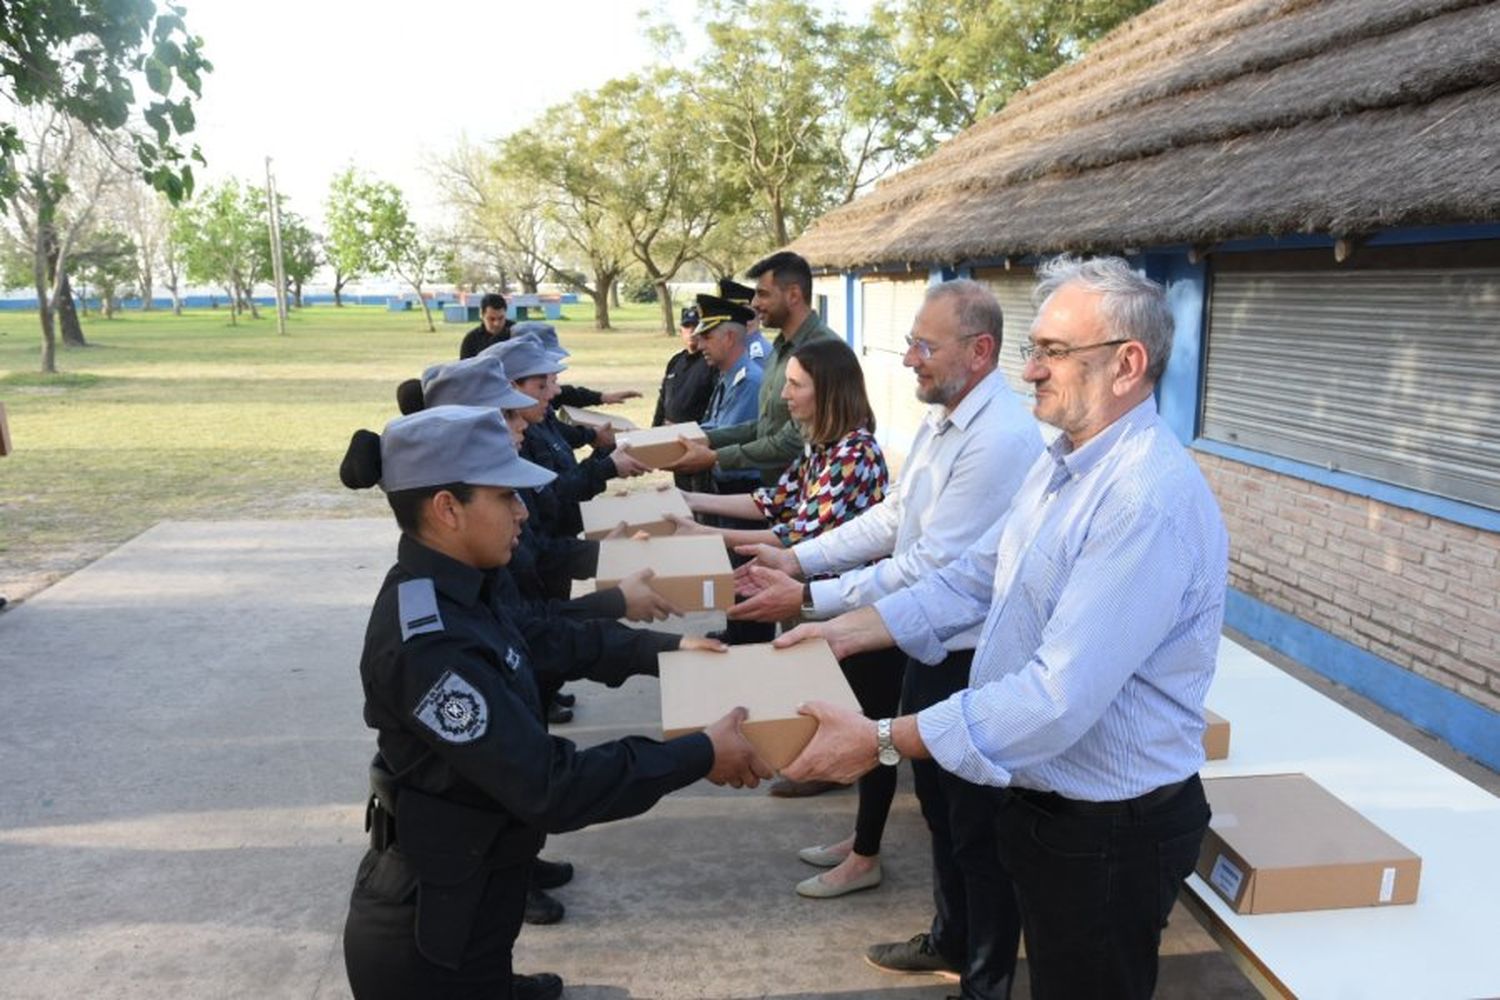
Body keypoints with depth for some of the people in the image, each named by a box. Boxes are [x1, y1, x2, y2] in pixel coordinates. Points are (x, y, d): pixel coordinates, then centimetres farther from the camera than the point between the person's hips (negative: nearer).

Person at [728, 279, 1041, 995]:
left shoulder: (1002, 439, -26)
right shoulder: (941, 419, 5)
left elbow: (931, 566, -27)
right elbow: (891, 516, 9)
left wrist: (808, 598, -25)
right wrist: (799, 557, -1)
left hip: (974, 660, -9)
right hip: (930, 647, 9)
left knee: (978, 828, 9)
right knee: (937, 803, 25)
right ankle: (951, 941, 47)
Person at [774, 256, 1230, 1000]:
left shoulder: (1151, 502, -30)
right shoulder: (1060, 464, 4)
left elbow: (1060, 697, -34)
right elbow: (974, 578, 10)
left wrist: (881, 742, -30)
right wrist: (846, 631, 1)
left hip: (1108, 831, -9)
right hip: (1040, 799, 9)